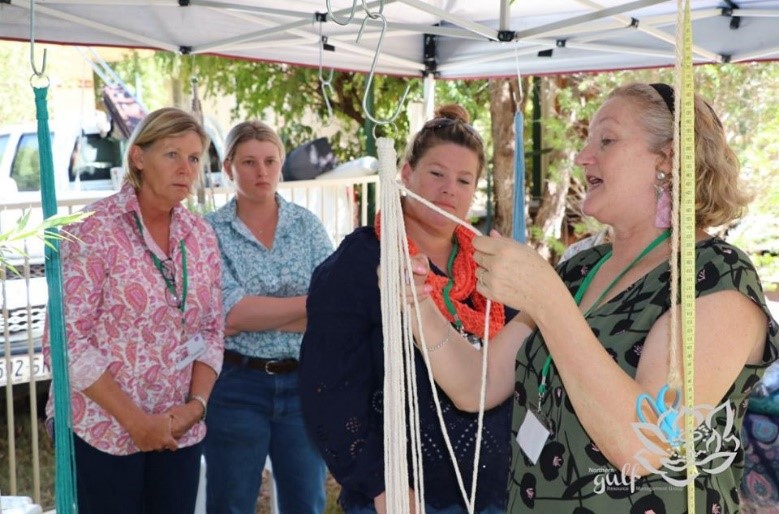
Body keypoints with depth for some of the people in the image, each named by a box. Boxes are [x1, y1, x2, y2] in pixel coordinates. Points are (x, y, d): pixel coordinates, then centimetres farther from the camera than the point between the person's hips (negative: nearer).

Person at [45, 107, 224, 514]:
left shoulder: (200, 236, 4)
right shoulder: (94, 230, -12)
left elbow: (211, 331, 10)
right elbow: (67, 341, -15)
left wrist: (197, 403, -7)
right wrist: (134, 419, -16)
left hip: (179, 431, 5)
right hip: (103, 430, -5)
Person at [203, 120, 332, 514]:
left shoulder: (307, 226, 3)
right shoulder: (210, 231, -4)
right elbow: (229, 312, -16)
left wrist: (254, 314, -17)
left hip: (303, 383, 2)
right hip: (237, 386, -2)